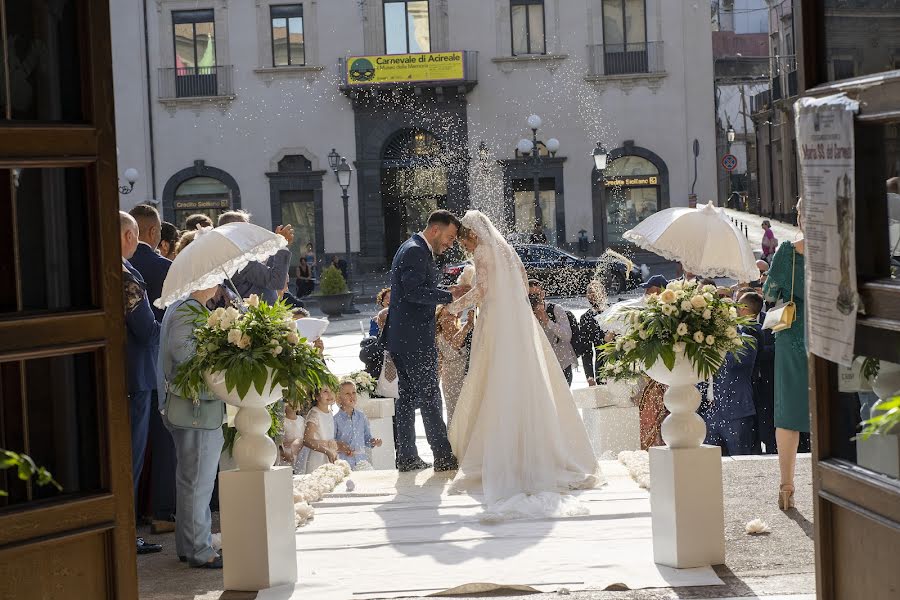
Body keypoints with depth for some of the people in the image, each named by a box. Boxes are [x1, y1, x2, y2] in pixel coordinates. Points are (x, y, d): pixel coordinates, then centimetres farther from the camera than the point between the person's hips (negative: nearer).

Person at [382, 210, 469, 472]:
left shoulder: (417, 250, 19)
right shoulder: (414, 251, -14)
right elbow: (415, 292, -23)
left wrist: (448, 293, 10)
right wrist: (450, 296, -19)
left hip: (404, 338, 11)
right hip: (414, 339, -11)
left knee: (407, 396, 11)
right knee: (429, 396, -6)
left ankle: (406, 457, 15)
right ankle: (443, 457, -2)